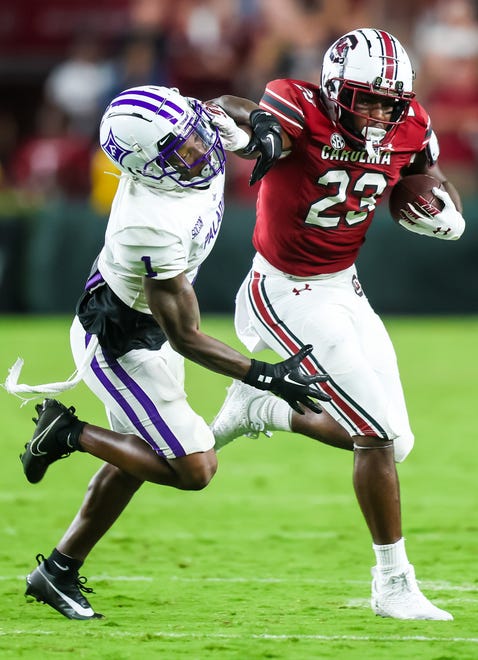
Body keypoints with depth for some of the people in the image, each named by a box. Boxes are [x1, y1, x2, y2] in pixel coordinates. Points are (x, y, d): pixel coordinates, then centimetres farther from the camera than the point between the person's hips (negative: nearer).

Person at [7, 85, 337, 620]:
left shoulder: (210, 128, -19)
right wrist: (265, 377, -30)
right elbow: (185, 338, -30)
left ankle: (59, 571, 32)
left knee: (138, 459, 20)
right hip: (119, 345, -9)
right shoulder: (152, 228, -39)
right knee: (194, 469, -6)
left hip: (148, 326, 9)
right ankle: (68, 434, 8)